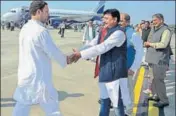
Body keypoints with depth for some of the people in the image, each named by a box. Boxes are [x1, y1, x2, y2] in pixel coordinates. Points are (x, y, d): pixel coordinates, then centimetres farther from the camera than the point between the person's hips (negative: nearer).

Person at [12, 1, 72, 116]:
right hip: (39, 77, -8)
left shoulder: (25, 28, 7)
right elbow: (53, 52, -14)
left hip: (25, 74, 8)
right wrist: (66, 59, 6)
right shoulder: (41, 31, -20)